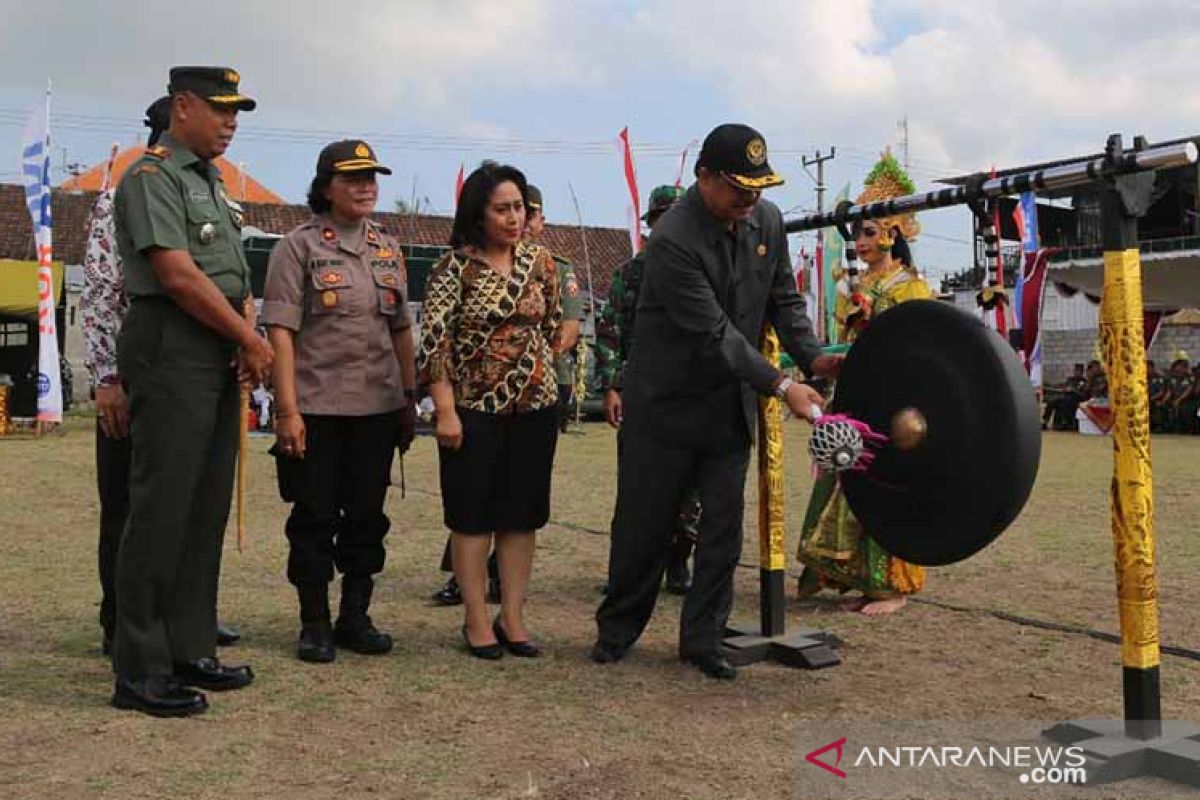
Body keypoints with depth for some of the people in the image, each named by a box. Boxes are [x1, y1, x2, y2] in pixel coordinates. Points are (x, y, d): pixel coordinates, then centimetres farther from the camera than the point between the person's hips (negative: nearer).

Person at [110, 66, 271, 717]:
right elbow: (178, 276, -16)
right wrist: (249, 337, -9)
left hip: (219, 358, 9)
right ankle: (140, 671, 0)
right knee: (161, 510, -7)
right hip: (172, 353, -9)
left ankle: (189, 652, 19)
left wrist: (248, 332, 0)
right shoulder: (152, 177, -7)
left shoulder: (211, 183, 21)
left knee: (207, 511, 10)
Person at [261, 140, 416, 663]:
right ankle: (314, 624, 17)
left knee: (368, 516, 10)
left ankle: (355, 618, 24)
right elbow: (281, 331, -9)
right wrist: (288, 410, -16)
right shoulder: (298, 246, -3)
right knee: (315, 517, 4)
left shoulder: (387, 249, 13)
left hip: (378, 407, 5)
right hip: (317, 408, -5)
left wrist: (410, 399, 12)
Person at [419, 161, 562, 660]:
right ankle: (476, 619, 13)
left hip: (534, 404, 4)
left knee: (523, 513, 8)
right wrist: (445, 410, -15)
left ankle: (512, 616, 18)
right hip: (474, 407, -4)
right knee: (472, 514, 4)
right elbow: (434, 339, -12)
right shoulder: (456, 267, -8)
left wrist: (534, 367, 8)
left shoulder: (539, 261, 5)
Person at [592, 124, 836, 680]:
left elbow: (784, 300, 8)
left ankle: (702, 640, 18)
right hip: (667, 401, -5)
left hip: (731, 405, 6)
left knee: (723, 526, 6)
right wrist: (781, 386, -28)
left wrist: (812, 357, -9)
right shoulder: (672, 240, -23)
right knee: (644, 524, 6)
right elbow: (715, 333, -25)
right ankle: (617, 629, 25)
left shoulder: (767, 221, -1)